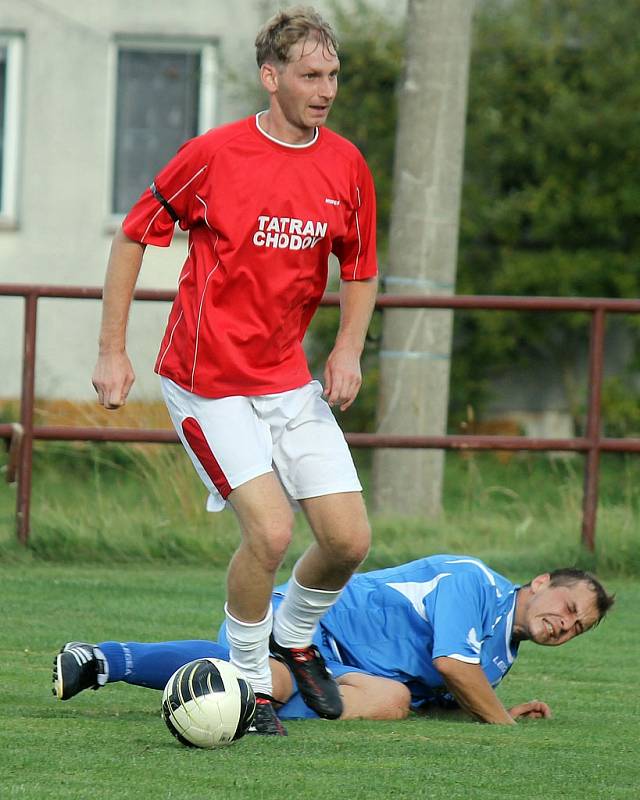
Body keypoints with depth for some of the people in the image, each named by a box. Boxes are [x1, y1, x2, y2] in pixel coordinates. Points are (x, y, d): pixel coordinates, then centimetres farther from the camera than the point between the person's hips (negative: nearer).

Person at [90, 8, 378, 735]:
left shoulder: (346, 168, 1)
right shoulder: (212, 156, -12)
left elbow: (360, 270, 16)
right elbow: (133, 237, -2)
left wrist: (348, 349, -2)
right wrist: (112, 350, -3)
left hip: (289, 380, 5)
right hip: (206, 381, -5)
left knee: (348, 538, -3)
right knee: (270, 530, -18)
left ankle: (296, 635, 29)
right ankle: (249, 682, 4)